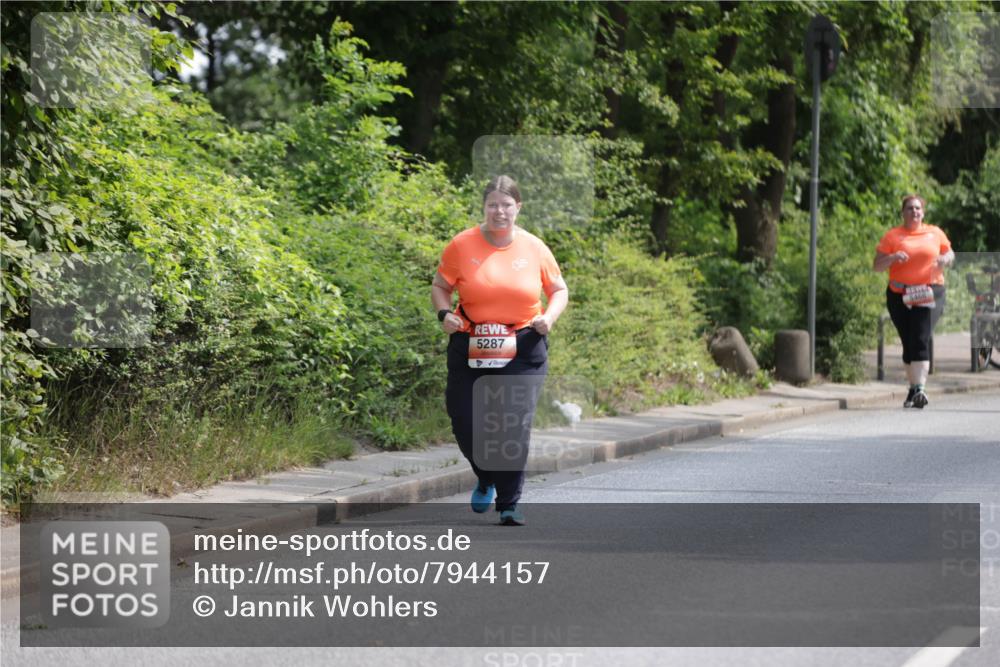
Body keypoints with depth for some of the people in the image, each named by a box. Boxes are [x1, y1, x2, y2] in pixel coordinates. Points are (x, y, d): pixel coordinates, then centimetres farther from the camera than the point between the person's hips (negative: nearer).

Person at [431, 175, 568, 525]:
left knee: (515, 426, -10)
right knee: (465, 424, 2)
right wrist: (444, 313, -11)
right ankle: (486, 479, 34)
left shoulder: (534, 248, 3)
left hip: (523, 350, -1)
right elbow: (440, 285, 8)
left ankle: (509, 503, 2)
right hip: (470, 348, 1)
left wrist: (549, 316, -6)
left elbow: (559, 290, 13)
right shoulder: (462, 245, 0)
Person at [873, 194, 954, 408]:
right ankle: (913, 387, 21)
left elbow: (950, 253, 21)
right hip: (900, 295, 1)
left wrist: (945, 259, -3)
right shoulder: (892, 236, 5)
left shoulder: (935, 233, 9)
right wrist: (893, 258, -17)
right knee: (908, 342, 7)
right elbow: (876, 265, 3)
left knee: (921, 340, -15)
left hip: (929, 294, -1)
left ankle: (919, 390, -22)